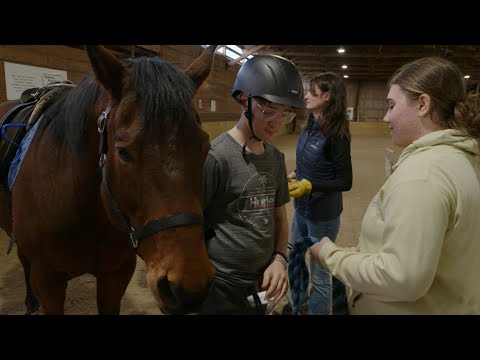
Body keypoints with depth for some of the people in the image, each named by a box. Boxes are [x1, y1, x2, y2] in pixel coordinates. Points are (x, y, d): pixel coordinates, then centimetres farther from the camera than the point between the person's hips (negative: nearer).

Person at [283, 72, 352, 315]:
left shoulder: (336, 133, -21)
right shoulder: (309, 128, 2)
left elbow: (345, 182, -20)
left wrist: (309, 185, -29)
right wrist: (294, 176, 2)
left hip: (323, 214, -8)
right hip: (302, 209, 8)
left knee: (319, 274, 8)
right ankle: (297, 302, 47)